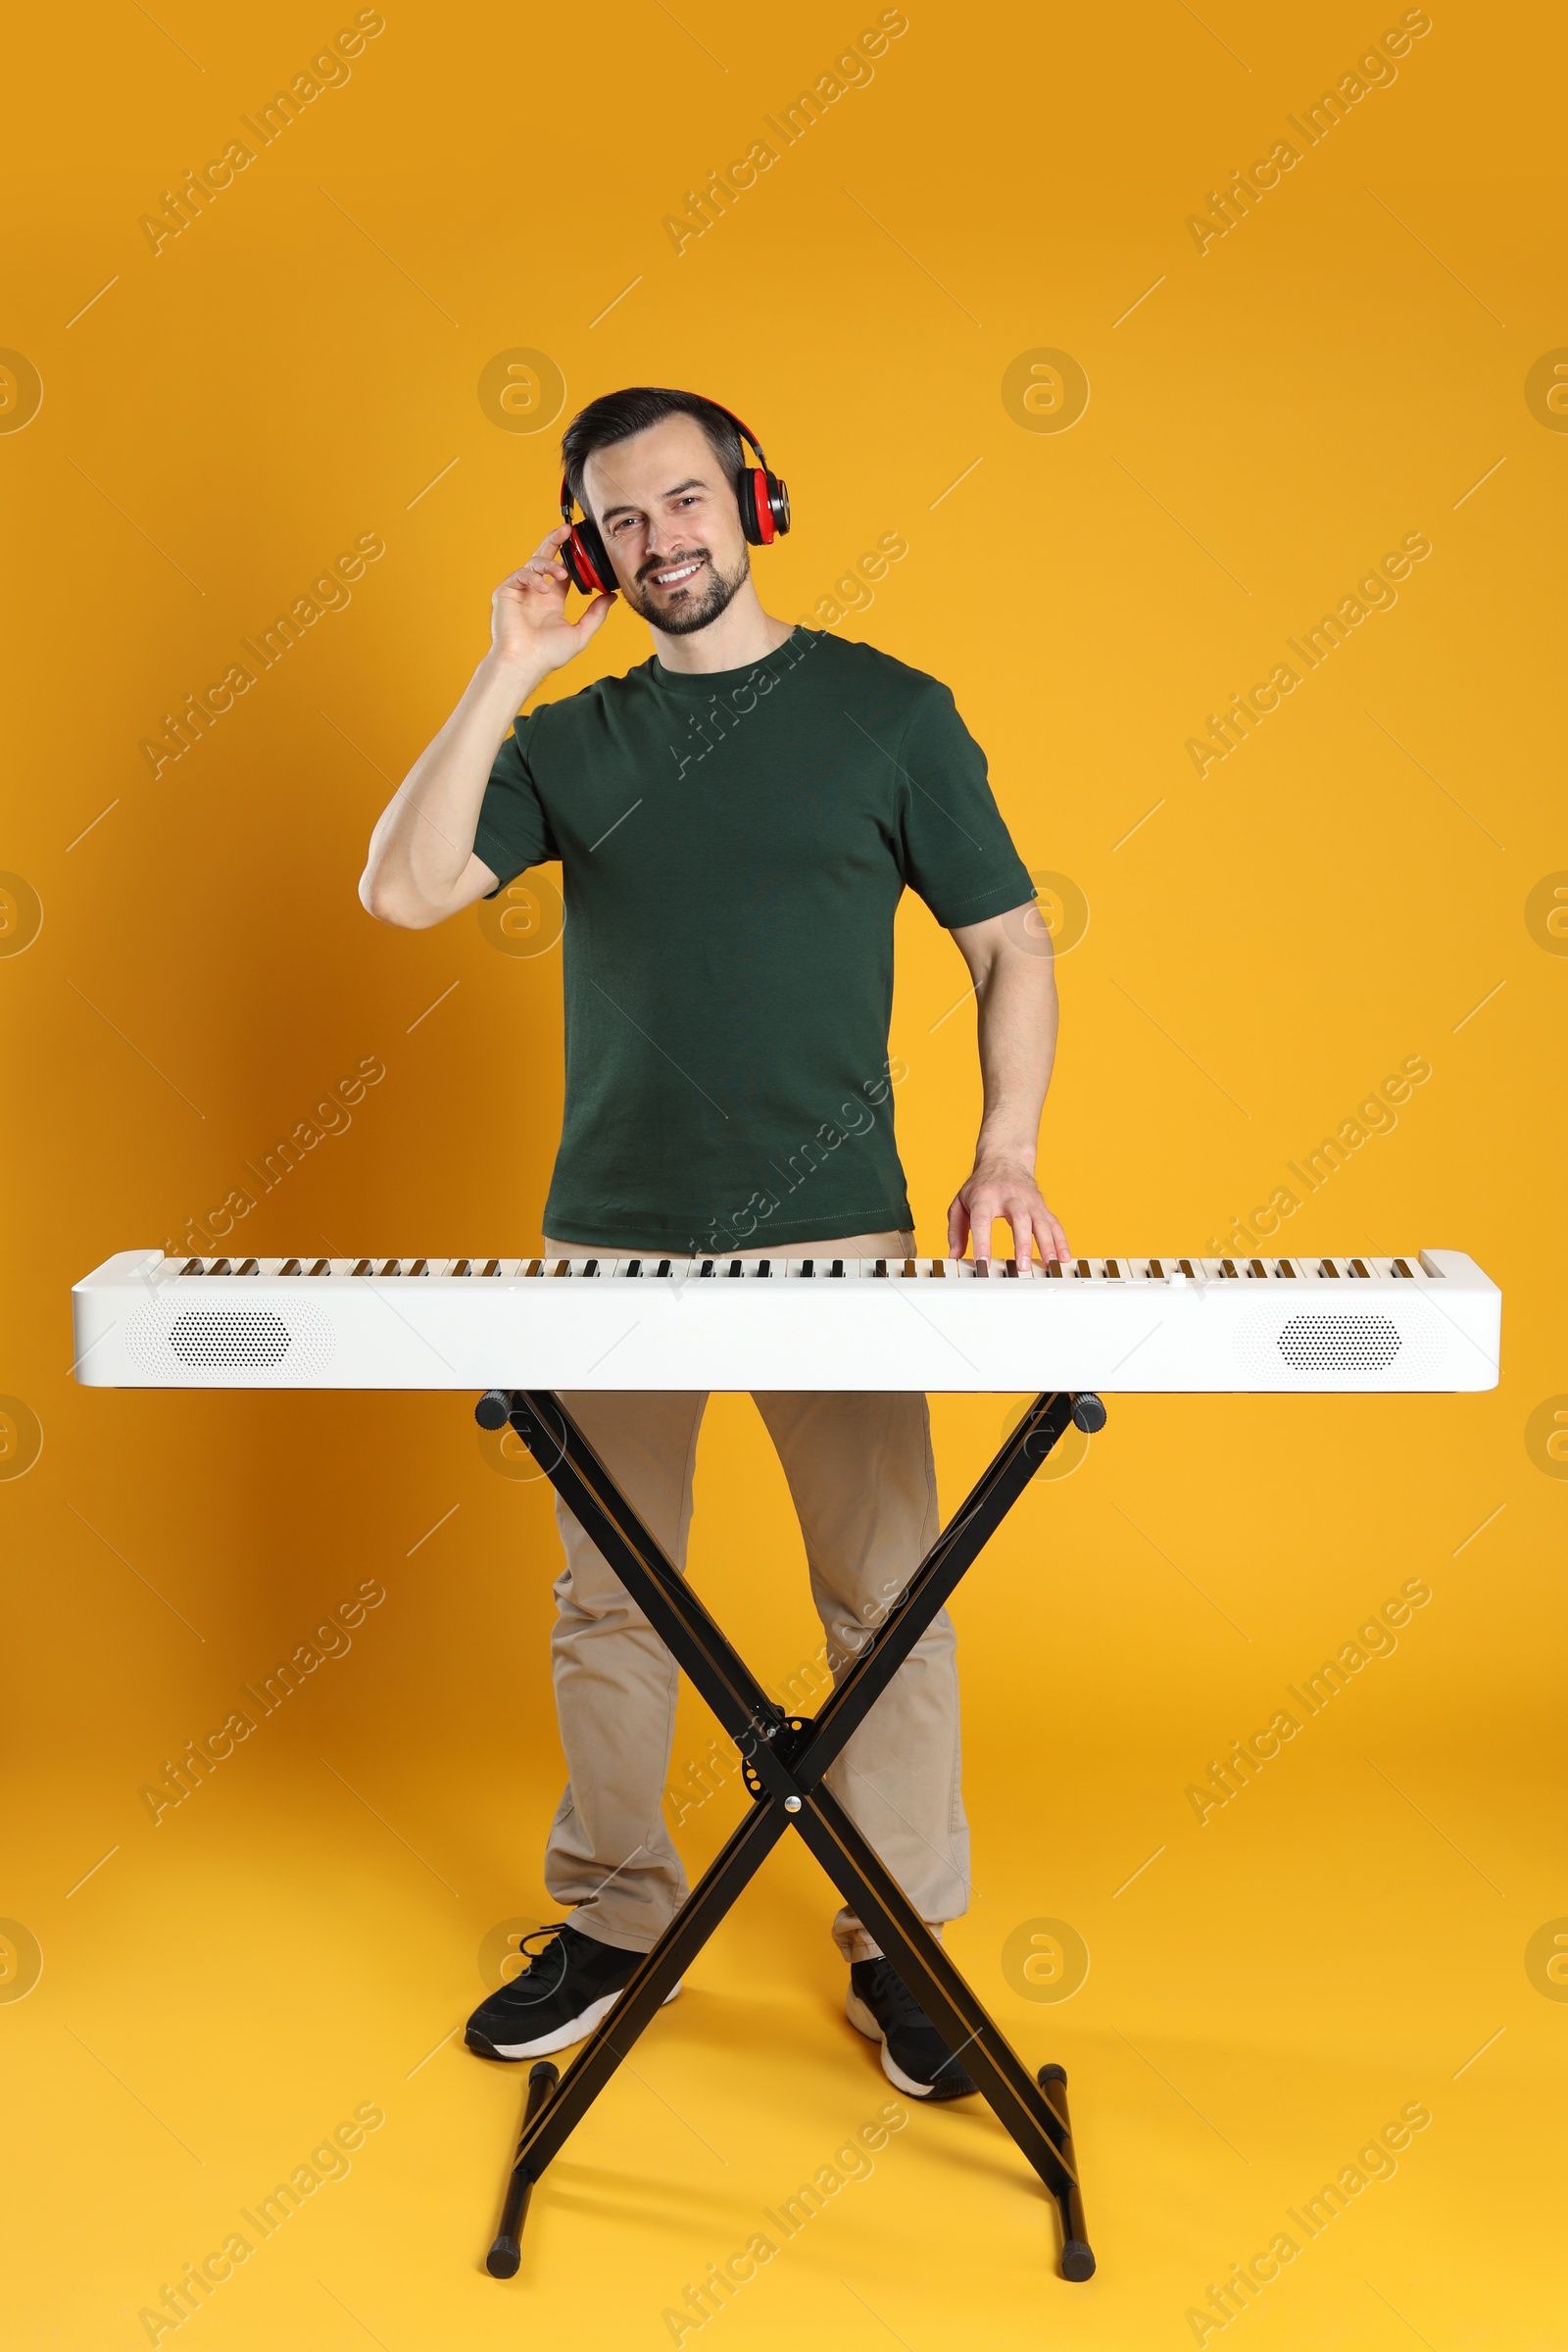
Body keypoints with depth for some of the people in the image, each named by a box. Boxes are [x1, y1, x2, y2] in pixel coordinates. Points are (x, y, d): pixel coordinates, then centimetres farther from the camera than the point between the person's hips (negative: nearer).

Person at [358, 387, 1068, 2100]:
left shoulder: (889, 714, 4)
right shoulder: (570, 740, 10)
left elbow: (1011, 945, 5)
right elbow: (402, 890, -3)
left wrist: (1006, 1150, -9)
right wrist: (506, 675, -5)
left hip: (835, 1237, -2)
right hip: (610, 1240, 2)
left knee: (888, 1596, 2)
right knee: (607, 1601, 11)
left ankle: (903, 1945, 19)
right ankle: (610, 1920, 28)